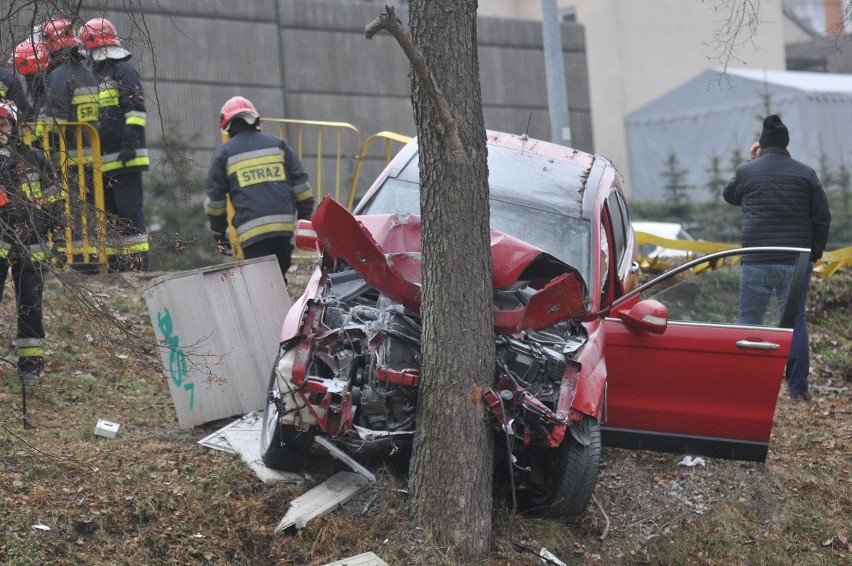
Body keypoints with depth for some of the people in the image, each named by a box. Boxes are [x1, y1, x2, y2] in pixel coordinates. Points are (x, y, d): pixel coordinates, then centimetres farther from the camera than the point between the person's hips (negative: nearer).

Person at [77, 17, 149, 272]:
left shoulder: (124, 70, -4)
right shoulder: (96, 75, 22)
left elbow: (136, 109, -13)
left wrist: (130, 143, -21)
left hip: (125, 157, -9)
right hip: (105, 160, 9)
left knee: (129, 210, -10)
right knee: (109, 212, 10)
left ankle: (138, 260, -9)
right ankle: (115, 264, 15)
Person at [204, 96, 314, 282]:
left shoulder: (224, 153, 8)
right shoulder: (277, 144, 16)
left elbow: (215, 198, 9)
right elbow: (301, 185, 12)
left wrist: (219, 234, 19)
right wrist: (305, 218, 18)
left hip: (252, 232, -3)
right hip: (285, 225, 3)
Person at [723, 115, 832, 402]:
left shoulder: (746, 172, -1)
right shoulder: (806, 174, 3)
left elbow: (730, 196, 21)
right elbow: (822, 219, 4)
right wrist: (814, 254, 14)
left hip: (757, 260, -1)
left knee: (749, 322, 8)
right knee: (796, 322, 8)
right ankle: (798, 387, 7)